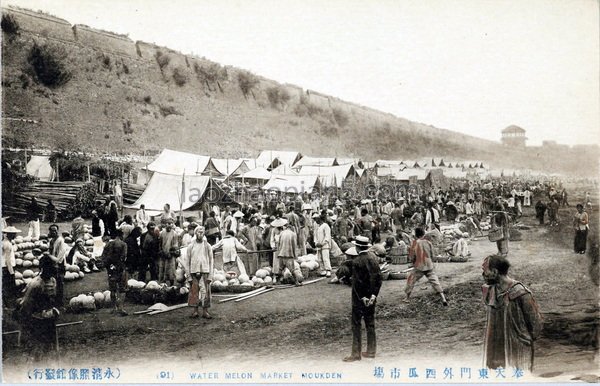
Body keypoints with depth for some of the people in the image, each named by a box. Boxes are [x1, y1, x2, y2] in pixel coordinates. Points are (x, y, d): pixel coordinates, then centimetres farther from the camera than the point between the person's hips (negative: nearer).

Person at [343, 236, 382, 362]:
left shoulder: (356, 262, -18)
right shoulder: (373, 258, 3)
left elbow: (357, 282, -20)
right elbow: (379, 278, 3)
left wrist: (362, 297, -13)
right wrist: (374, 294, 2)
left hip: (360, 299, -7)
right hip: (371, 297, 7)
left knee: (356, 324, 2)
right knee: (370, 323, 15)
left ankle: (356, 353, 4)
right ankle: (371, 351, 22)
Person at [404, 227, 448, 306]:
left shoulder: (414, 243, -8)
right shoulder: (428, 242, -1)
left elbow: (411, 258, -3)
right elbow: (432, 254, 8)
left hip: (419, 267, -2)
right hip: (429, 266, 2)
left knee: (411, 281, 16)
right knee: (435, 281, 3)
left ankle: (407, 298, 24)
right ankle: (443, 299, -6)